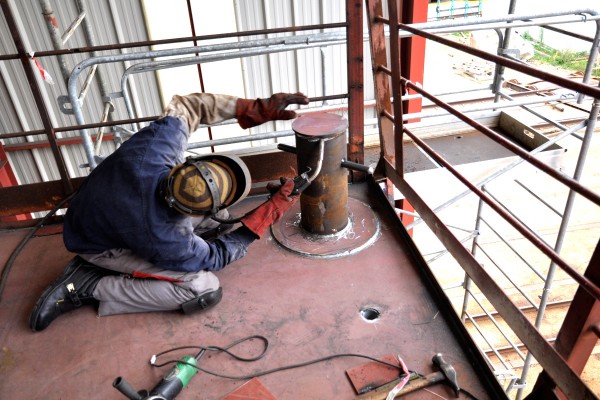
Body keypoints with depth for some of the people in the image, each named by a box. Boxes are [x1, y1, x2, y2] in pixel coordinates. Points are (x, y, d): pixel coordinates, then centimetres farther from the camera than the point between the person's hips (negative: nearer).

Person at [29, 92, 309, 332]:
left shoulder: (158, 143, -35)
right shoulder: (165, 240, -40)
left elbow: (185, 106, -14)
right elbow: (215, 257, -19)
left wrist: (254, 108, -22)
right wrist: (270, 212, -21)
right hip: (98, 247, -6)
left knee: (215, 217, 1)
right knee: (204, 290, -18)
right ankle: (89, 287, -6)